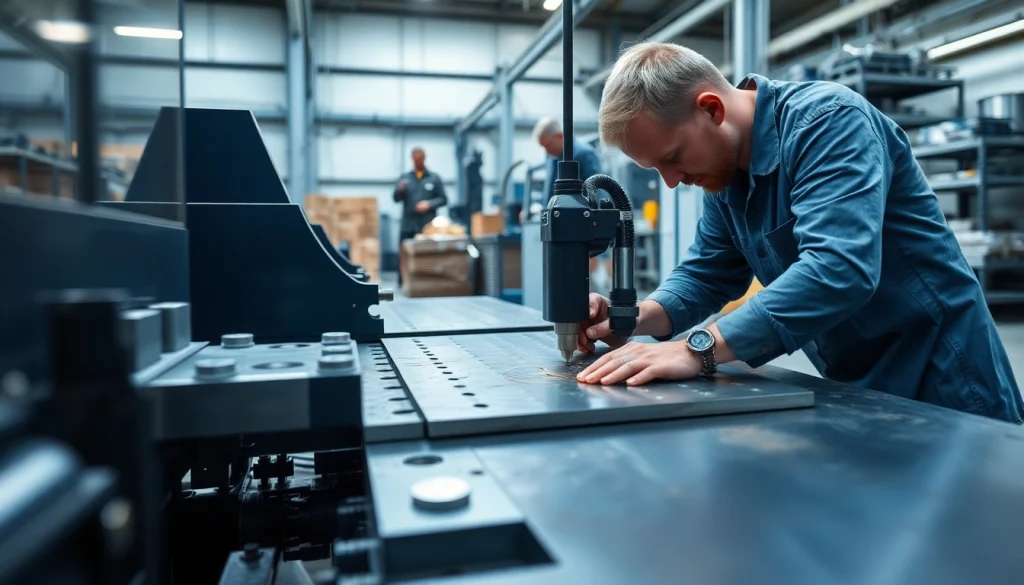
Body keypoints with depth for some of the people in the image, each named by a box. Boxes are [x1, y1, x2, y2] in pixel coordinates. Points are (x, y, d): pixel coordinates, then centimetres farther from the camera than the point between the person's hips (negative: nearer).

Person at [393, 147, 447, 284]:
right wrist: (400, 190, -17)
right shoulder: (404, 178, 11)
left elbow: (443, 199, 4)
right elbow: (396, 199, 5)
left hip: (428, 226, -1)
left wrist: (429, 204, -13)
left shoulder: (434, 178, 8)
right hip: (408, 225, 1)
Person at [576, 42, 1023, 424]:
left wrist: (699, 349, -41)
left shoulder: (827, 120, -23)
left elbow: (839, 268, -37)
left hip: (940, 384, -7)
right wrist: (634, 319, -15)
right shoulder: (726, 171, 1)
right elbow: (706, 275, 4)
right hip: (855, 387, 7)